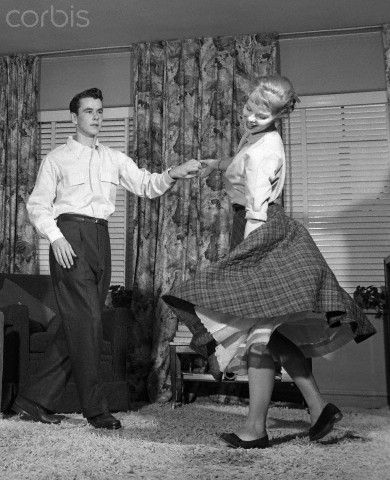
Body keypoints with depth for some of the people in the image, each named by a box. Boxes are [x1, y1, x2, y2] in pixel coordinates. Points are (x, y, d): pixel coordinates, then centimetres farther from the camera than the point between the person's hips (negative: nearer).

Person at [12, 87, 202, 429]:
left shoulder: (114, 159, 17)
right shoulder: (58, 158, 6)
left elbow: (146, 186, 8)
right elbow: (37, 204, 3)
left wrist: (173, 174, -11)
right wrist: (55, 237, -12)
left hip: (101, 238, 5)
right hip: (70, 237, -5)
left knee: (78, 325, 5)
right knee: (86, 321, -9)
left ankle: (35, 400, 16)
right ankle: (96, 408, 0)